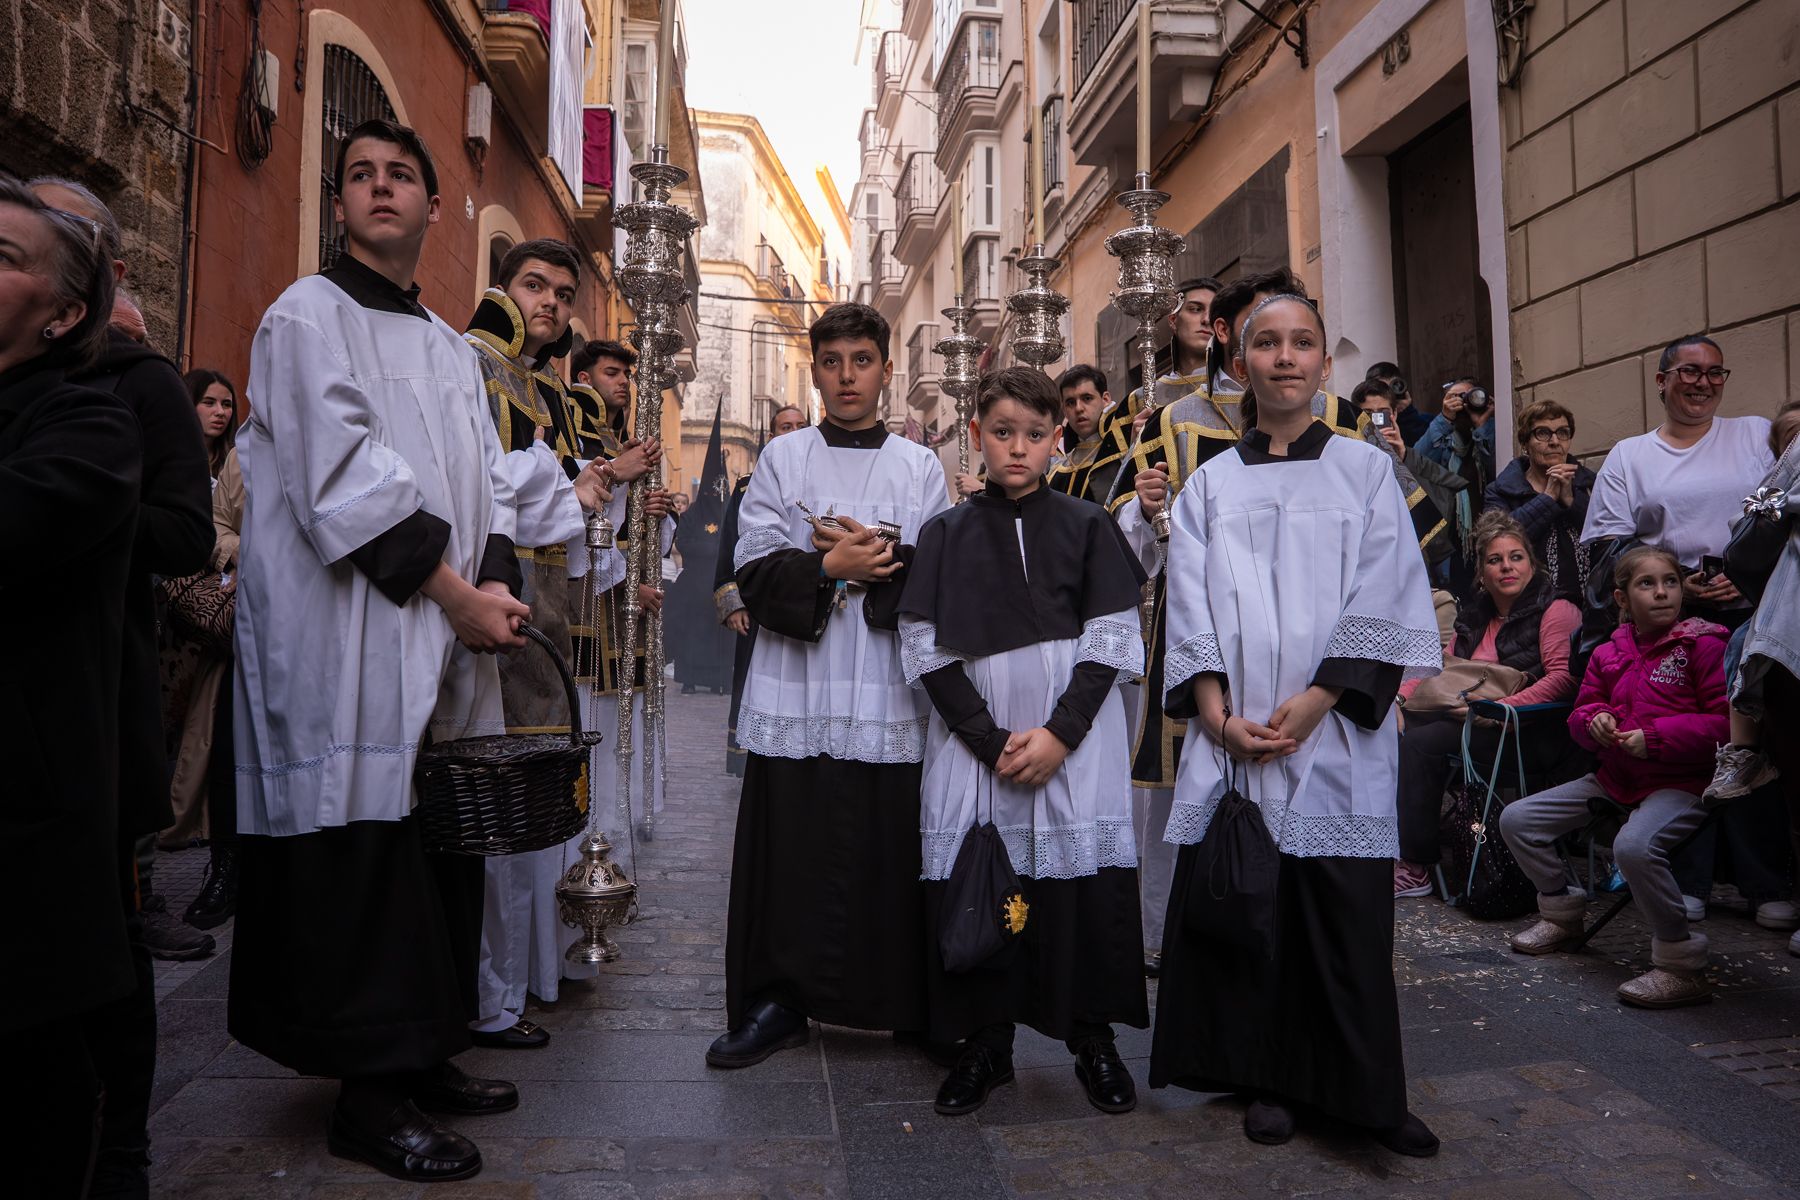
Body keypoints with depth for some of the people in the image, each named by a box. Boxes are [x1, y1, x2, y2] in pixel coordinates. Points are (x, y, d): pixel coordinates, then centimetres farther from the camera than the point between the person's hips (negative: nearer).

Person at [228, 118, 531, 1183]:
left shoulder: (454, 349, 20)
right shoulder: (310, 317, -1)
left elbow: (490, 482, 14)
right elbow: (346, 479, -13)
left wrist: (497, 585, -4)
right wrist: (457, 593, -14)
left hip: (446, 651, 7)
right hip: (352, 645, -7)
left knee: (443, 846, 9)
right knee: (364, 850, -3)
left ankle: (422, 1055, 23)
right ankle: (369, 1097, 9)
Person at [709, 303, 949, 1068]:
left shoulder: (921, 468, 9)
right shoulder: (782, 460, 8)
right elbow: (756, 574, -1)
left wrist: (880, 559, -11)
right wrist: (832, 566, -13)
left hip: (888, 700, 0)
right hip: (796, 696, 0)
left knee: (890, 855, 2)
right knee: (789, 856, 4)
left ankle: (906, 1006, 18)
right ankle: (776, 1004, 19)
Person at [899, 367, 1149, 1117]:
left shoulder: (1088, 527, 5)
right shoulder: (946, 534, 5)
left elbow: (1113, 640, 0)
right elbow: (924, 649, 0)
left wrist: (1059, 733, -11)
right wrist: (992, 739, -9)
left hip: (1076, 739, 0)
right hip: (973, 740, 1)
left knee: (1082, 881, 0)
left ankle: (1092, 1039, 19)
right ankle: (984, 1042, 20)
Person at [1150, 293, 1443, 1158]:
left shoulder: (1365, 470, 7)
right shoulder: (1211, 484, 11)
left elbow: (1383, 602, -2)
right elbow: (1189, 607, 5)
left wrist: (1316, 700, -13)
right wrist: (1213, 705, -9)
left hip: (1336, 737, -1)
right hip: (1234, 736, 2)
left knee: (1343, 916, 1)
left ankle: (1366, 1094, 16)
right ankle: (1267, 1080, 20)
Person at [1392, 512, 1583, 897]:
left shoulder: (1555, 610, -1)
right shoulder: (1474, 616, 20)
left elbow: (1562, 677, -14)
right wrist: (1398, 694, 2)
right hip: (1468, 718, 7)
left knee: (1422, 742, -28)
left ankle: (1416, 867, -23)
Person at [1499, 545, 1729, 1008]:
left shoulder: (1704, 645, -6)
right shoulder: (1608, 654, 11)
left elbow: (1726, 721, -12)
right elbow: (1581, 711, 21)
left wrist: (1655, 736, -20)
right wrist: (1594, 719, -4)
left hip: (1681, 783, -7)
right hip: (1614, 778, 7)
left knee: (1634, 845, -38)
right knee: (1516, 819, 2)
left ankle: (1682, 967, -19)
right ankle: (1561, 913, 23)